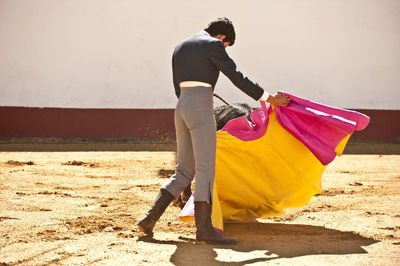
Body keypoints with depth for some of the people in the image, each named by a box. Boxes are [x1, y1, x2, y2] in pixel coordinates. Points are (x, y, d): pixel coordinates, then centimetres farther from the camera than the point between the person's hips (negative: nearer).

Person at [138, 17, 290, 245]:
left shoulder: (180, 48, 22)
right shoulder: (213, 45, -1)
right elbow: (236, 76, -6)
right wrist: (267, 98, -3)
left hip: (181, 108, 8)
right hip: (201, 108, -8)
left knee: (185, 171, 12)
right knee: (205, 169, -10)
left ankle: (151, 218, 6)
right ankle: (204, 227, -15)